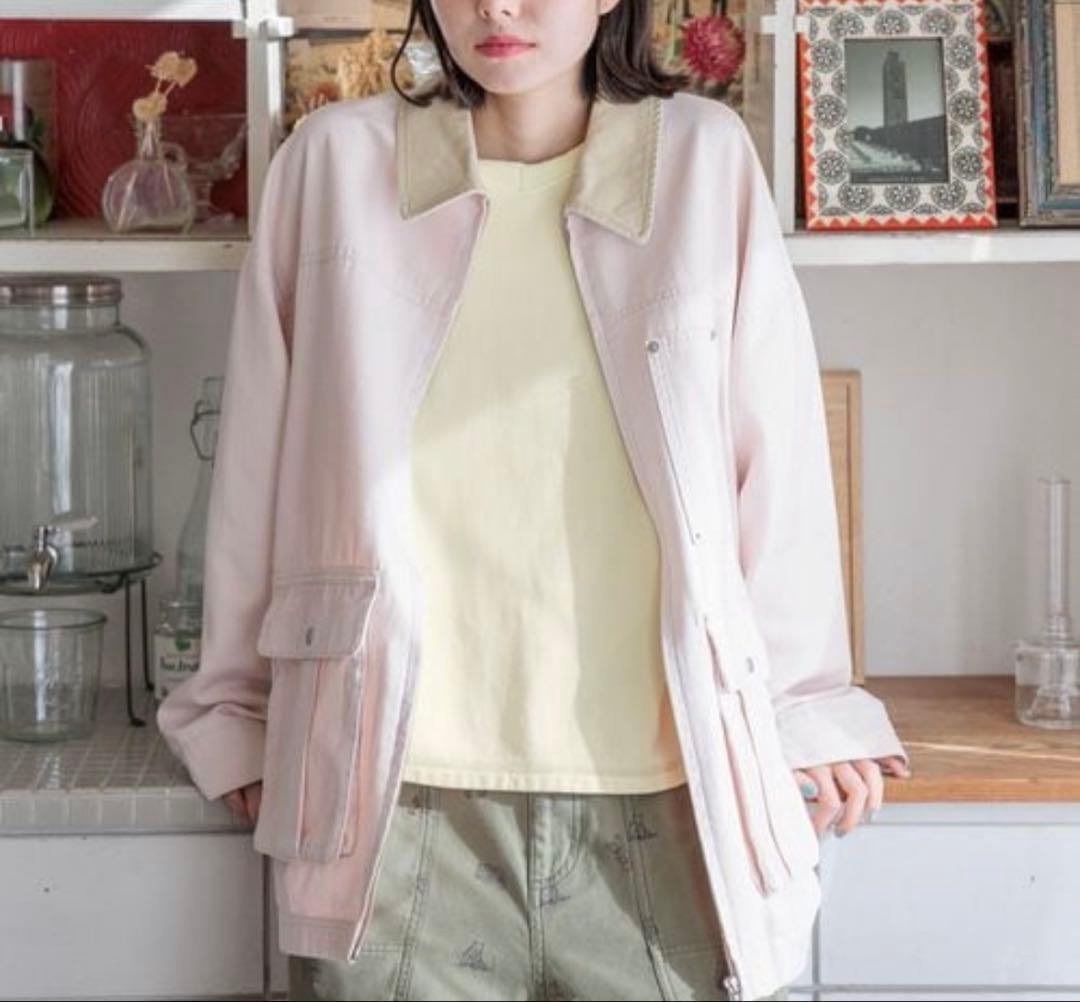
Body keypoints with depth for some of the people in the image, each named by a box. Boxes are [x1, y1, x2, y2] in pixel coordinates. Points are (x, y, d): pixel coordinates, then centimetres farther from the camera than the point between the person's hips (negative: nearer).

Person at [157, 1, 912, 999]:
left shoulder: (706, 160, 4)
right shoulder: (333, 161, 5)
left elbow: (774, 458, 7)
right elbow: (259, 462, 12)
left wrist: (806, 714, 8)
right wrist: (239, 710, 16)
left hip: (660, 802, 0)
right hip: (397, 801, 0)